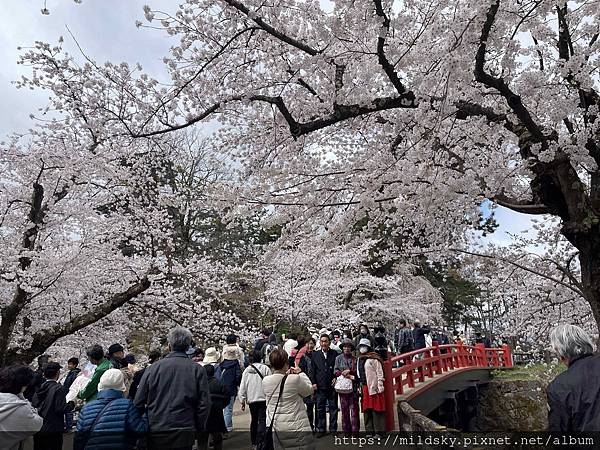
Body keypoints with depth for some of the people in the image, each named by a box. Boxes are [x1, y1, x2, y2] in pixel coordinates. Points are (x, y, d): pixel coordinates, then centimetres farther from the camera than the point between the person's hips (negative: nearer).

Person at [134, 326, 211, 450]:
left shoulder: (153, 367, -5)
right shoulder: (197, 370, -7)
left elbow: (138, 402, 0)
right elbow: (204, 404, -7)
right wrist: (198, 428, 7)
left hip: (155, 432, 1)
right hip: (184, 435, -1)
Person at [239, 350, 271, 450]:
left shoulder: (247, 370, 3)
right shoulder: (265, 368, -6)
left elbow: (242, 387, 4)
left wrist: (242, 401, 10)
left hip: (251, 399, 4)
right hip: (263, 398, -4)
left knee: (254, 420, 18)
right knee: (262, 420, -3)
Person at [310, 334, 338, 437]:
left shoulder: (334, 354, 1)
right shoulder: (315, 355, 7)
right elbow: (313, 370, 7)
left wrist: (336, 378, -9)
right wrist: (314, 382, -1)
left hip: (332, 385, -1)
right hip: (320, 386, 1)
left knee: (333, 408, 7)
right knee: (320, 409, 6)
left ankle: (333, 429, 19)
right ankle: (321, 429, 17)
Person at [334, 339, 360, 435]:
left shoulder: (355, 359, 5)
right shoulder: (338, 358, 7)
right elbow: (335, 371, 2)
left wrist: (349, 371, -11)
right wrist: (344, 374, -13)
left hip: (353, 386, -1)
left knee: (354, 408, -2)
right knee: (344, 409, 5)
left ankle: (355, 430, 5)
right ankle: (346, 430, 13)